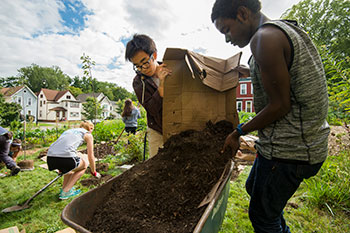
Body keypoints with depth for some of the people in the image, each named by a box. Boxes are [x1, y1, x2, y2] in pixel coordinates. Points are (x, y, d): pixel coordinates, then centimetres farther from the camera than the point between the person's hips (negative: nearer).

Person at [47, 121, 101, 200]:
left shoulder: (69, 130, 33)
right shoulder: (88, 135, 15)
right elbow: (90, 156, 14)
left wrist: (61, 168, 58)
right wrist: (94, 172, 30)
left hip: (50, 158, 7)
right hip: (65, 158, -7)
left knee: (71, 164, 37)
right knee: (84, 165, 24)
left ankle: (64, 188, 30)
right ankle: (65, 192, 16)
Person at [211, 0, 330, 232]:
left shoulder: (265, 37, -18)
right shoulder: (286, 29, 13)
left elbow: (280, 105, -20)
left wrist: (239, 132, -10)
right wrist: (252, 72, 28)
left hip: (289, 149, -10)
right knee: (254, 187, 28)